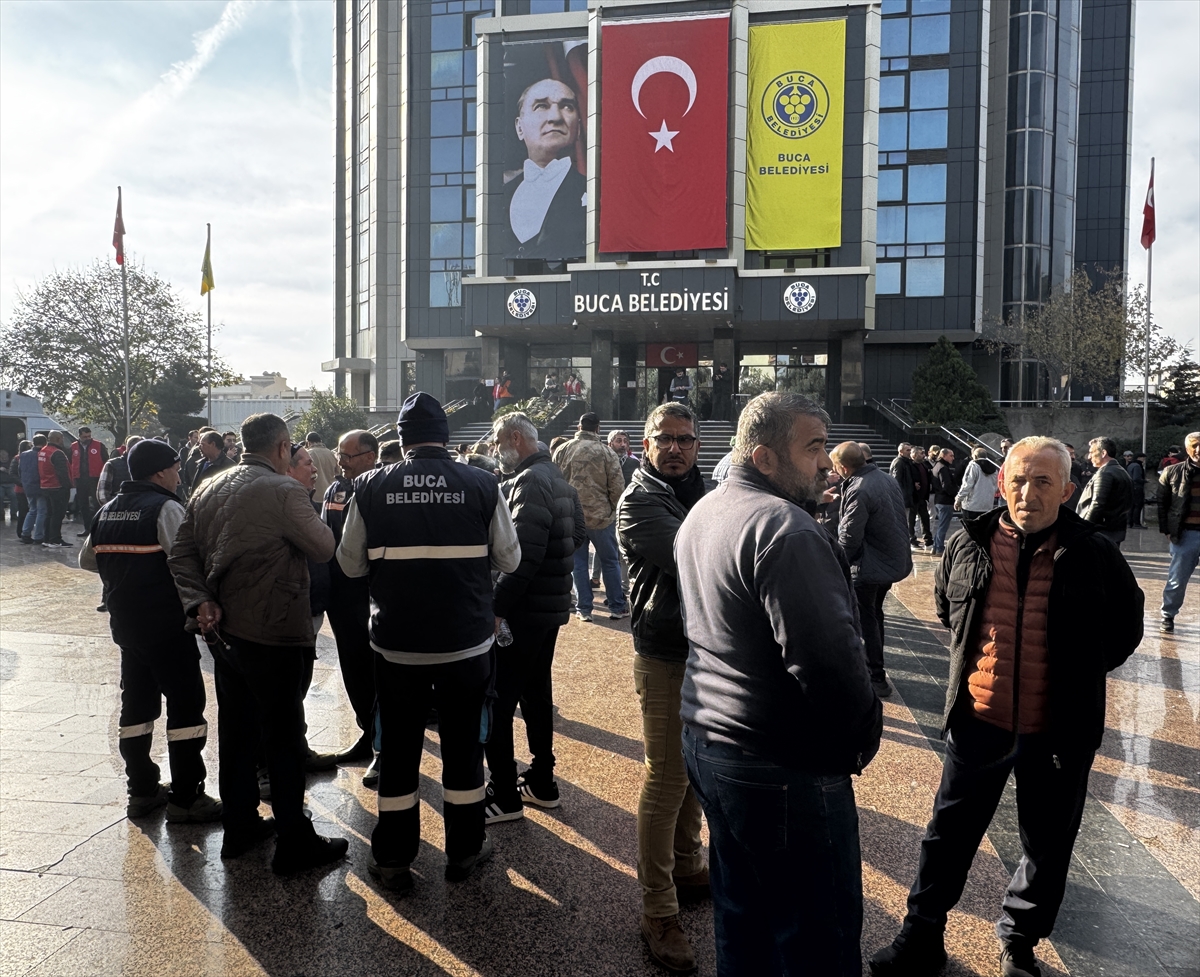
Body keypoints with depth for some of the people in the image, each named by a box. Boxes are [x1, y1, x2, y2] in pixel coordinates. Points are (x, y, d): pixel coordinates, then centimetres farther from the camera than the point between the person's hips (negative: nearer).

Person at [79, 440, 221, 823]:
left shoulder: (107, 511, 11)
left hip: (126, 622, 8)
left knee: (137, 702, 15)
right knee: (185, 704, -2)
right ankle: (185, 799, 2)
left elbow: (87, 560, 21)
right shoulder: (166, 508, -13)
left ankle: (142, 790, 25)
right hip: (167, 624, -8)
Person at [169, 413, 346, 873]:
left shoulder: (207, 491, 8)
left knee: (235, 731, 18)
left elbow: (181, 553, 6)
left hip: (224, 630, 8)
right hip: (272, 633, -8)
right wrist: (311, 517, 4)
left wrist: (199, 601, -3)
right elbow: (324, 548, -12)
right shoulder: (283, 491, -17)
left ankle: (239, 827, 32)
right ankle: (294, 843, 12)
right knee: (284, 739, 2)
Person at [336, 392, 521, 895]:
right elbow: (509, 559, -2)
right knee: (463, 745, 16)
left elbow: (350, 564, 0)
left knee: (399, 749, 14)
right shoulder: (481, 485, -9)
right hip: (467, 641, 0)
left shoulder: (371, 487, -7)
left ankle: (393, 859, 27)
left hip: (396, 642, 1)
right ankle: (464, 850, 29)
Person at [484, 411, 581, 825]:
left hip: (525, 609, -10)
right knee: (536, 693, 18)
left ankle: (504, 795, 6)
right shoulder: (557, 478, 14)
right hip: (551, 604, 10)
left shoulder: (529, 482, -17)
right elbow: (578, 534, 19)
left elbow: (524, 554, -25)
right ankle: (542, 782, 28)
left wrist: (496, 607, -22)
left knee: (496, 700, -2)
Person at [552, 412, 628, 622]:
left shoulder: (562, 451, -1)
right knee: (610, 561, 11)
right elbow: (617, 487, -9)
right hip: (601, 516, -2)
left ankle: (584, 609, 13)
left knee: (578, 562, 11)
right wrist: (613, 509, 9)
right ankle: (617, 607, 18)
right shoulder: (607, 452, -10)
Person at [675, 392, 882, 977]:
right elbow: (830, 658, -27)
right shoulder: (785, 530, -22)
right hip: (785, 768, -9)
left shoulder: (701, 513, 9)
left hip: (706, 741, 10)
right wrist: (864, 731, -10)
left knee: (742, 914, 24)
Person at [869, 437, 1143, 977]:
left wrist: (1082, 671, 3)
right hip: (978, 722, 1)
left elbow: (1126, 624, 7)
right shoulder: (968, 546, -5)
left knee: (1047, 846, 17)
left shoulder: (1093, 554, -9)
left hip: (1059, 731, -1)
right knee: (948, 836, 13)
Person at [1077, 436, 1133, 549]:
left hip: (1101, 531, -10)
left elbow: (1097, 505, -22)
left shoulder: (1104, 474, -15)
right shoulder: (1122, 472, 16)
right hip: (1116, 531, 10)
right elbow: (1129, 504, 20)